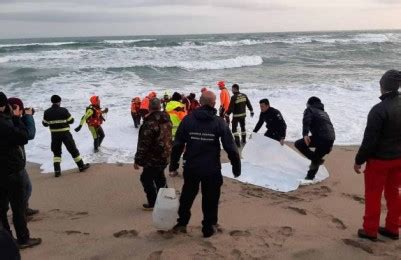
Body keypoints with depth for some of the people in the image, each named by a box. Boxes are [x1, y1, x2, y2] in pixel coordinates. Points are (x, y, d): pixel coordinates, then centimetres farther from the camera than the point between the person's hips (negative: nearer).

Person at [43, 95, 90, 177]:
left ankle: (57, 171, 6)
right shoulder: (63, 110, -13)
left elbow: (45, 124, 4)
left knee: (56, 152, 15)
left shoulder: (47, 112, -4)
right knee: (73, 150, 9)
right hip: (65, 133, -3)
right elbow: (71, 121, -7)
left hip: (54, 134, 3)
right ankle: (81, 166, 19)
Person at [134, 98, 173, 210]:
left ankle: (153, 203, 12)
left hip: (154, 158, -8)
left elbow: (143, 143, -23)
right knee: (159, 177, 22)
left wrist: (138, 160, -15)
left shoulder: (150, 123, -24)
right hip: (165, 156, 8)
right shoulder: (166, 119, 3)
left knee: (146, 178, 7)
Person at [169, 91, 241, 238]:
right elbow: (230, 148, -7)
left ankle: (182, 223, 31)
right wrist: (237, 167, 3)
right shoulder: (219, 122, -8)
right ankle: (208, 228, 20)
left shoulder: (188, 120, -3)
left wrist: (173, 164, 10)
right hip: (212, 169, -2)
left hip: (191, 167, 2)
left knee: (187, 196, 21)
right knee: (210, 199, 12)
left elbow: (178, 144, 0)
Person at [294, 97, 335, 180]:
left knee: (299, 144, 3)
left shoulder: (310, 110, 12)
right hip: (330, 139, 8)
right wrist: (329, 145, 34)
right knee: (316, 158, 23)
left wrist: (305, 134, -23)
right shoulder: (324, 113, 33)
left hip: (320, 137, -7)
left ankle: (316, 160, -4)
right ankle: (310, 176, 25)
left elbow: (306, 121, -10)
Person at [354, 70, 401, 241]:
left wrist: (359, 160, -11)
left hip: (379, 160, -7)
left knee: (373, 195, 6)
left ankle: (370, 230, 16)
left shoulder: (379, 109, -22)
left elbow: (369, 140, -21)